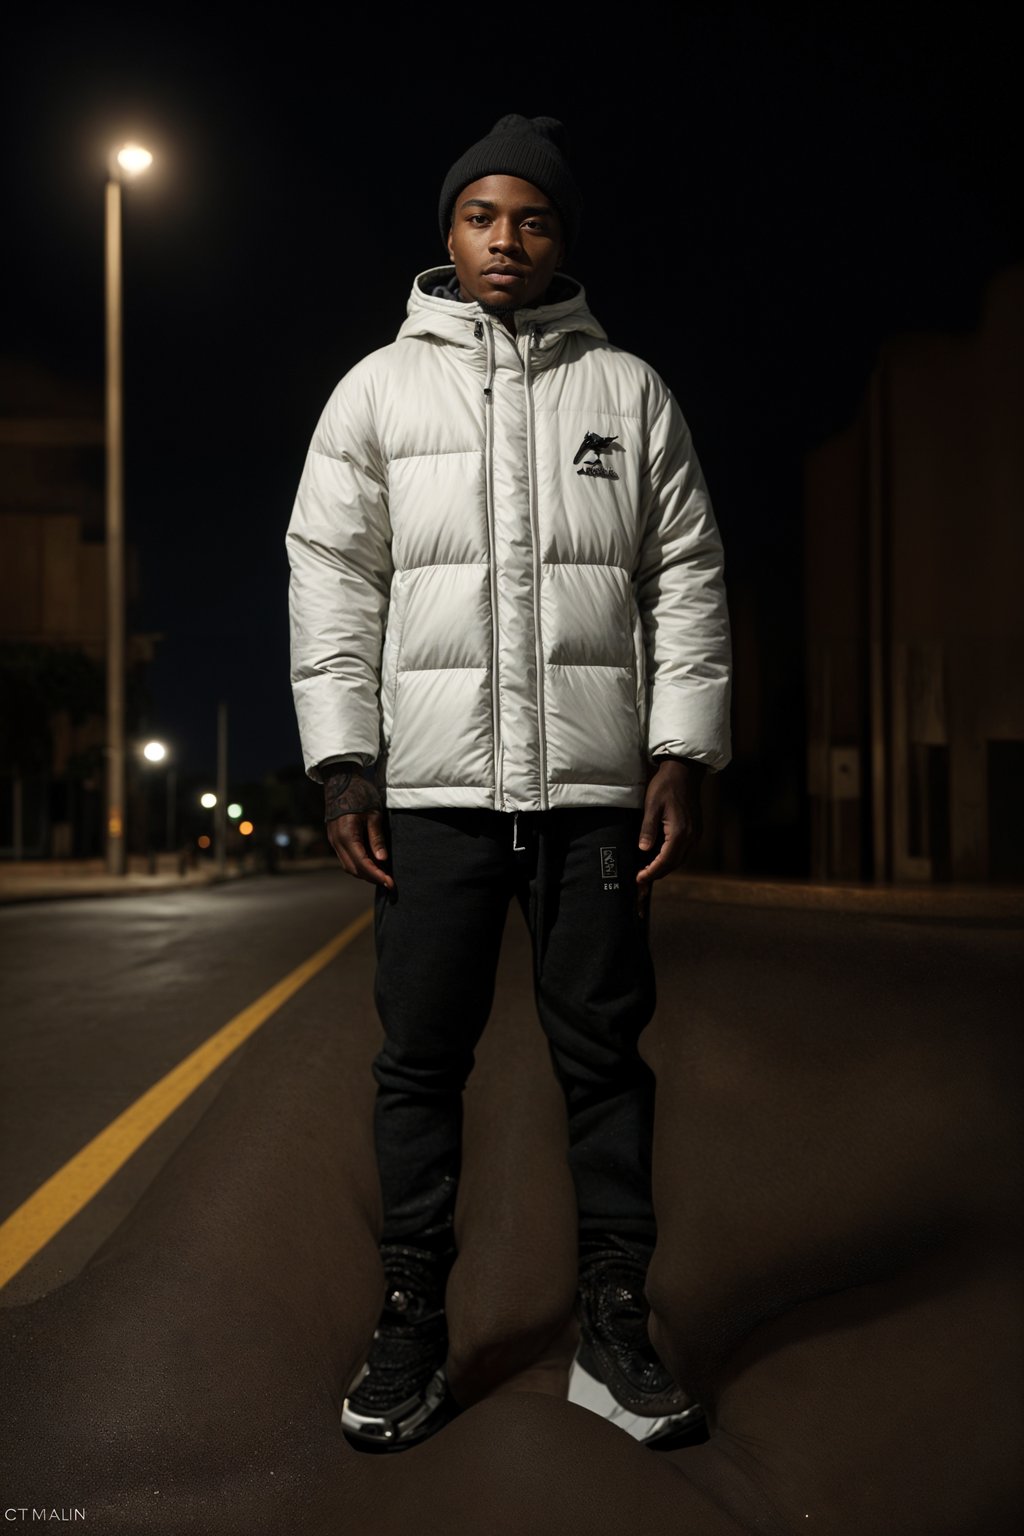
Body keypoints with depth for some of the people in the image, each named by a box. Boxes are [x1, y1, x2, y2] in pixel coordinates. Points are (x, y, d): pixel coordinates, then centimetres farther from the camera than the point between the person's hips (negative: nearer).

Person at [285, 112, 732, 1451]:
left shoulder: (630, 390, 12)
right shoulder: (379, 388, 12)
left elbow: (687, 577, 8)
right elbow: (331, 577, 6)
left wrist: (683, 752, -2)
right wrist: (342, 763, -3)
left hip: (594, 782, 0)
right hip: (433, 782, 0)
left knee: (604, 1050, 4)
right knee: (421, 1059, 3)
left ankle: (614, 1316, 17)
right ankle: (413, 1325, 15)